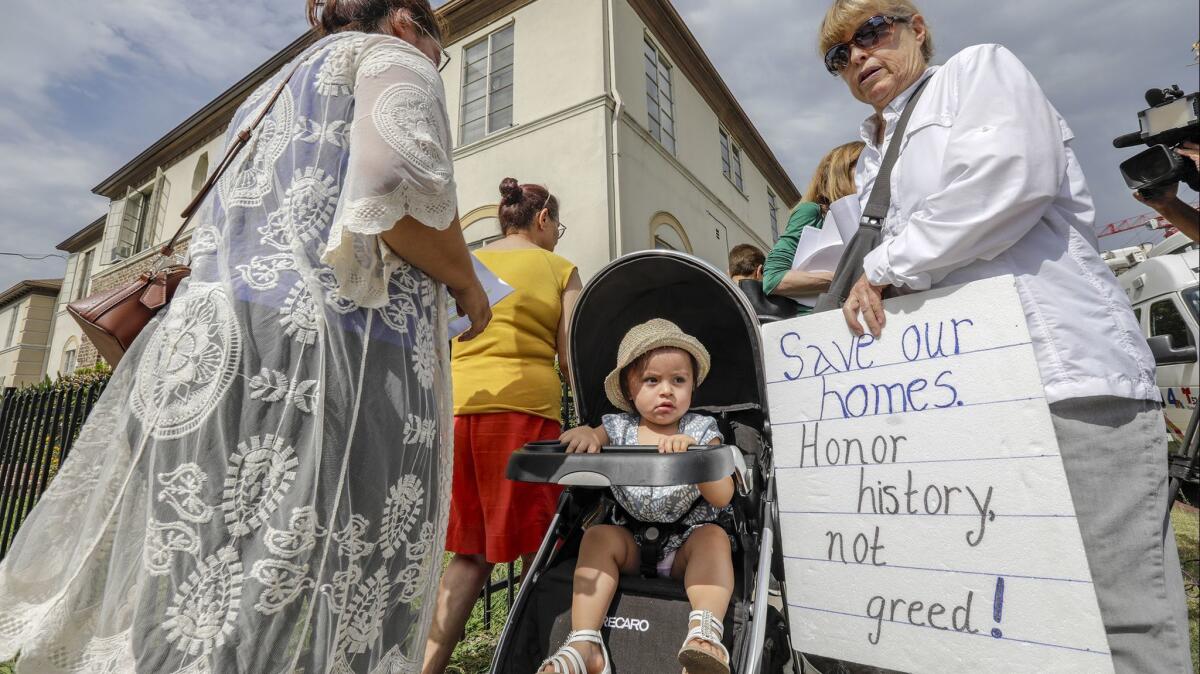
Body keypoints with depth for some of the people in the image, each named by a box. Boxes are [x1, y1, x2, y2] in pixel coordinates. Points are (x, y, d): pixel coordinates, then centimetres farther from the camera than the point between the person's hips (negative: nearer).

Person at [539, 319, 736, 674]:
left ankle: (704, 633, -40)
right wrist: (583, 434, -26)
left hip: (688, 539, -1)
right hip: (633, 543, 2)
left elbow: (722, 497, -12)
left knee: (713, 535, -30)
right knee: (597, 536, -24)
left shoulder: (701, 431, -2)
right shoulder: (618, 428, 3)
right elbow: (569, 446, -2)